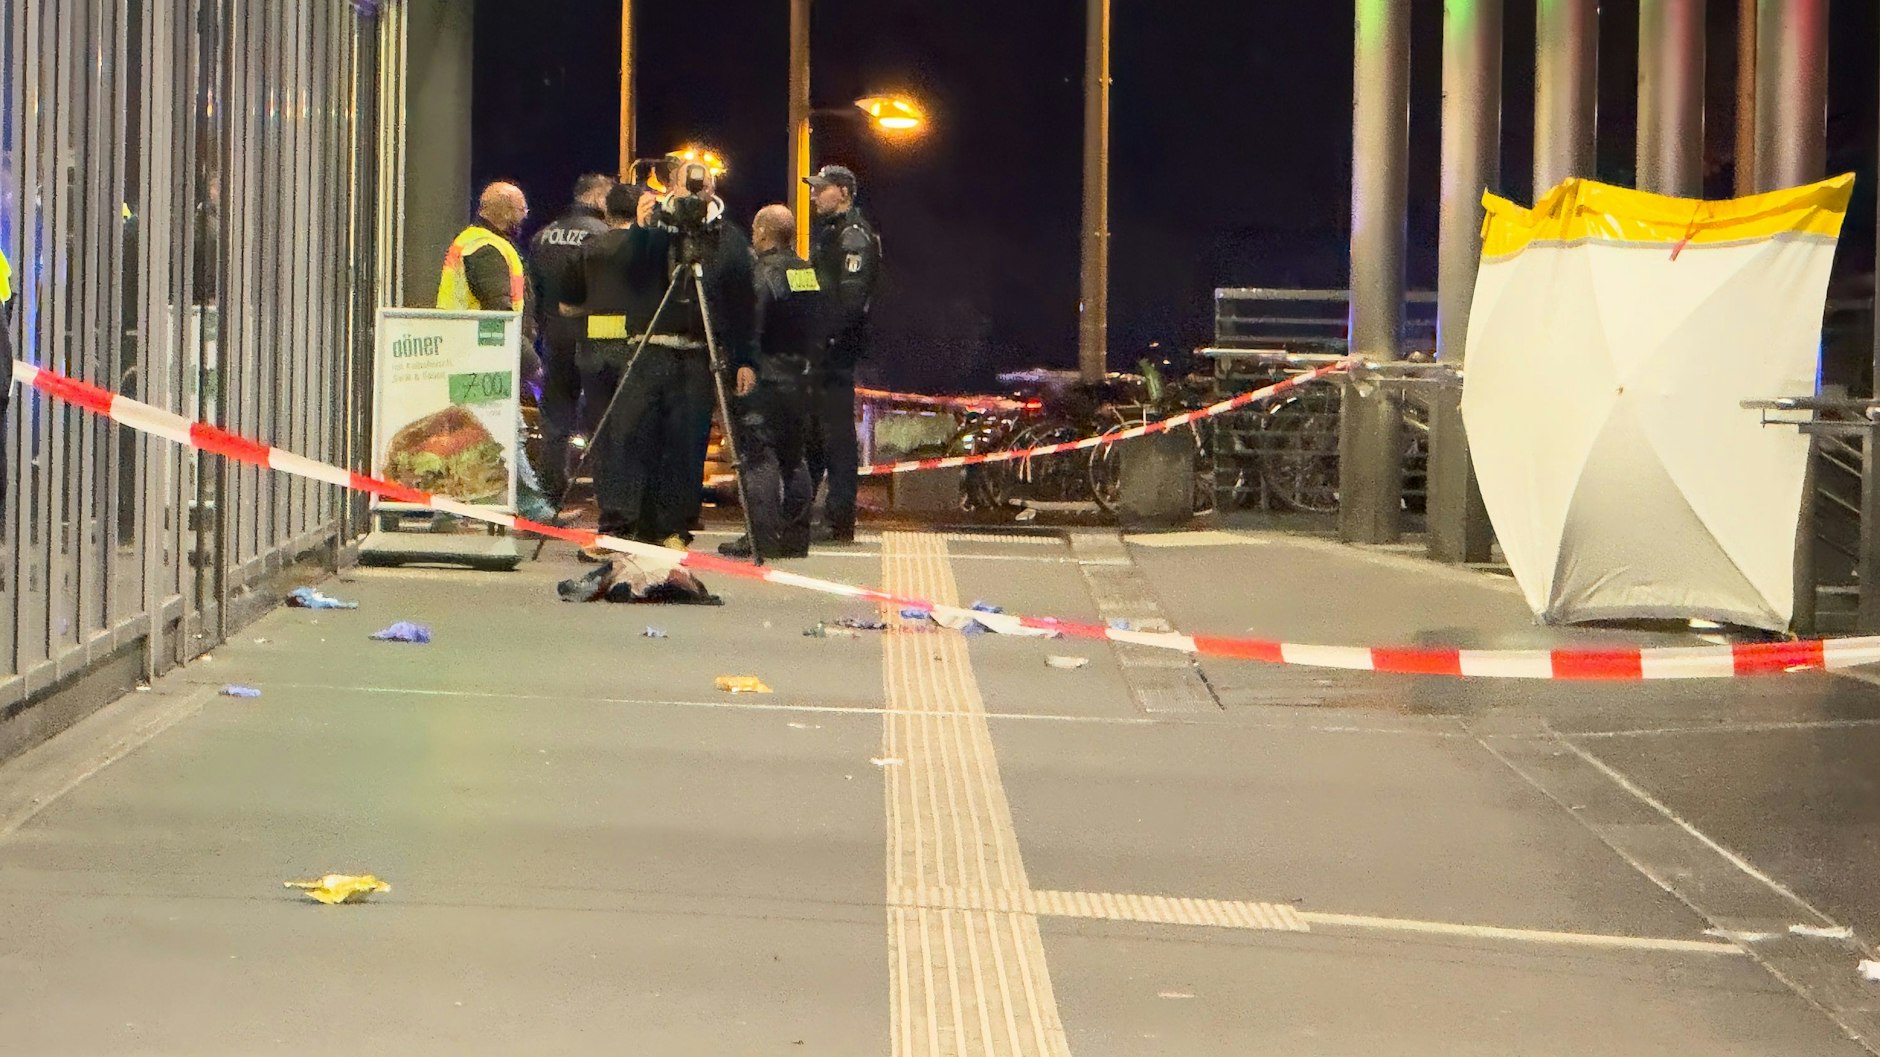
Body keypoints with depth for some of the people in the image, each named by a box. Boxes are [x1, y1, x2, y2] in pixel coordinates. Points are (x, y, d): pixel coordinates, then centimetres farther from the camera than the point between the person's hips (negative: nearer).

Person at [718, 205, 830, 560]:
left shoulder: (762, 272, -10)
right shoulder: (810, 273, 14)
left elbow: (752, 323, -22)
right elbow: (823, 329, 19)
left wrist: (744, 362, -23)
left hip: (765, 378, -8)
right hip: (800, 378, 8)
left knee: (758, 455, -7)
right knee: (793, 457, 15)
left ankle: (763, 538, -12)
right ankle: (795, 538, 16)